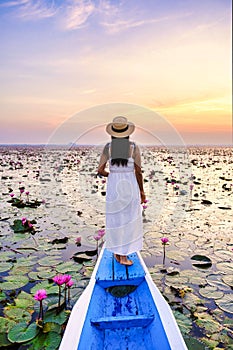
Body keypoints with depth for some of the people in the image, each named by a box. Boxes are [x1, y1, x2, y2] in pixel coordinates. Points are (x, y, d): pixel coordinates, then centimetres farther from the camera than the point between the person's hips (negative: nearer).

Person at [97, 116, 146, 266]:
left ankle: (117, 252, 26)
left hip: (113, 187, 2)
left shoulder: (108, 147, 0)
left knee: (115, 219, 17)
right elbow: (138, 172, -5)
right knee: (129, 221, 8)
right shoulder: (134, 147, -4)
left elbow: (100, 170, -3)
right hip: (130, 187, -2)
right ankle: (124, 256, 11)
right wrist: (142, 191, 7)